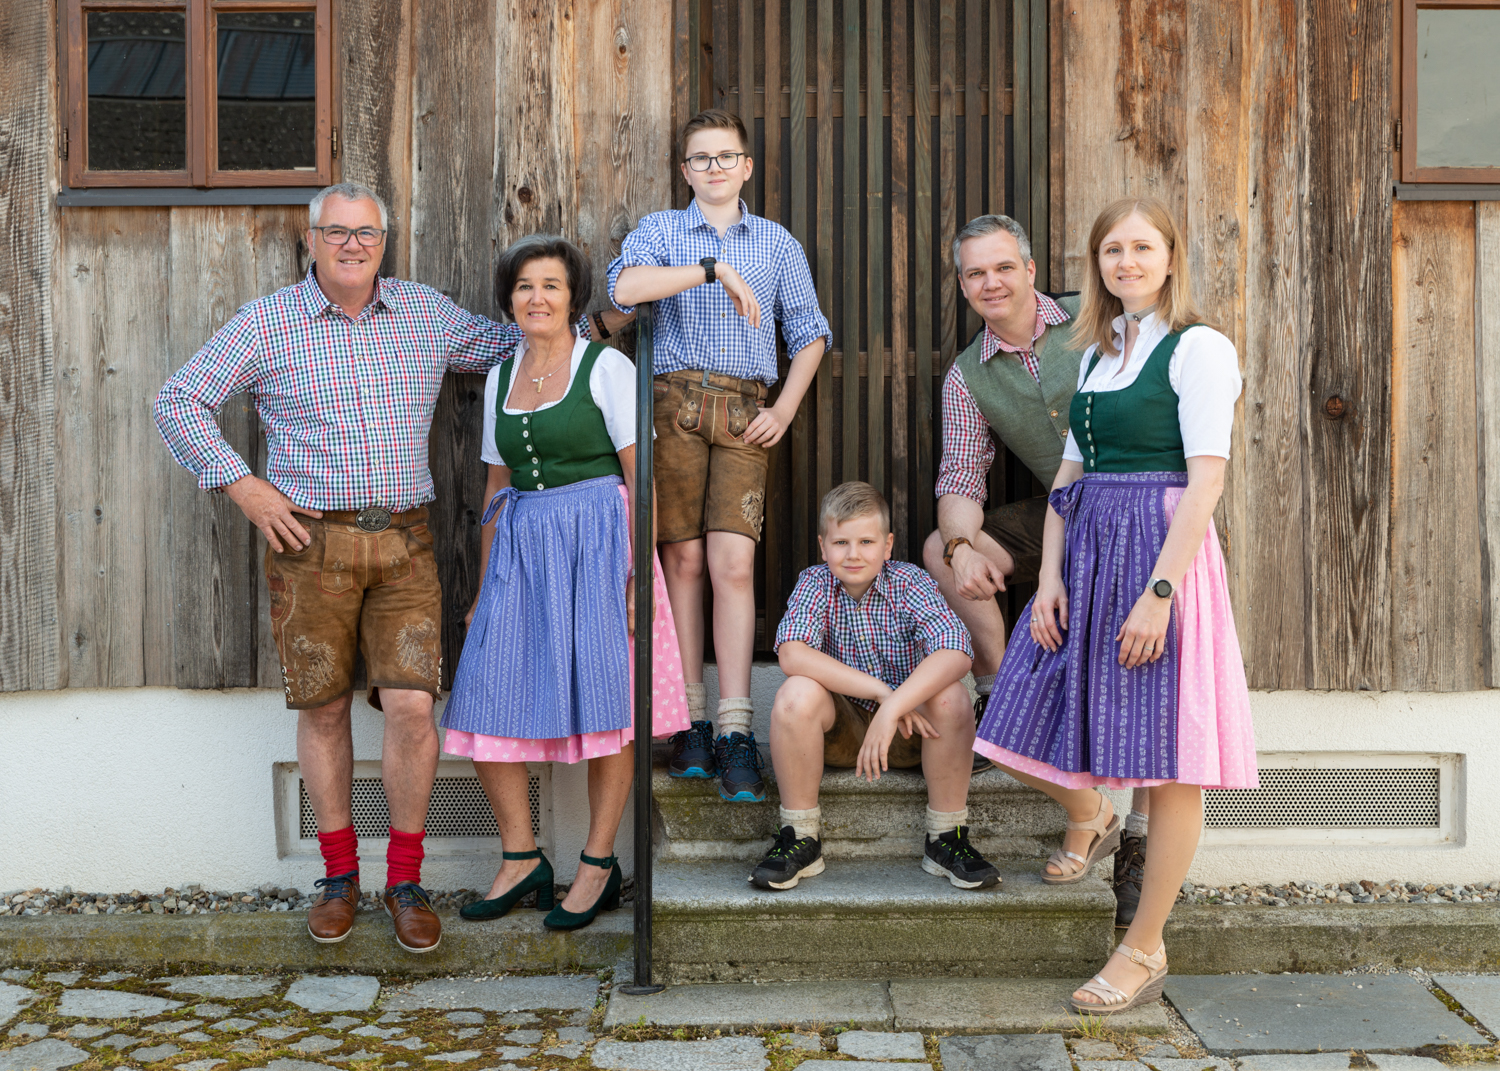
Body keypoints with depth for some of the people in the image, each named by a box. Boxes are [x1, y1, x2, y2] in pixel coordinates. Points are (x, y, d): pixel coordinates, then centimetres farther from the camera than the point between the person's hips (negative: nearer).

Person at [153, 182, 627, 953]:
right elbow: (178, 401, 2)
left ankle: (405, 881, 9)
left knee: (411, 705, -7)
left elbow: (504, 345, 24)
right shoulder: (267, 324, 1)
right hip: (311, 541, -1)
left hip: (405, 542, 2)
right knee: (323, 709, 6)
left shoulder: (425, 312, 10)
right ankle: (339, 875, 23)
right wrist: (242, 486, -5)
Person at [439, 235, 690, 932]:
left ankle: (599, 866, 12)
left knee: (603, 705, -1)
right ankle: (520, 860, 15)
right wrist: (485, 587, 15)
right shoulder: (500, 378, 14)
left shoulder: (606, 367, -3)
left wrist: (638, 573, -14)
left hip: (596, 542, -5)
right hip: (522, 548, 6)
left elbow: (642, 479, -6)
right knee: (487, 701, 1)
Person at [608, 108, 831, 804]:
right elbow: (624, 288, -11)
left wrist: (784, 410, 3)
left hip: (745, 412, 0)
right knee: (683, 560, -1)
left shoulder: (777, 244, 17)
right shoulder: (659, 231, 11)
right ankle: (690, 720, 7)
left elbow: (809, 334, 17)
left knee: (732, 562, -11)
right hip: (675, 400, 0)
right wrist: (712, 269, -15)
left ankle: (735, 733, -10)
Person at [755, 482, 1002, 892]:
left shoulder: (910, 583, -13)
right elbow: (792, 654, -29)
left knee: (950, 697, -30)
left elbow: (956, 653, -30)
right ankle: (800, 838, -14)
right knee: (796, 694, -29)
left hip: (908, 727, 0)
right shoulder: (815, 584, -10)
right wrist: (880, 690, -34)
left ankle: (947, 838, -12)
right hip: (840, 729, 0)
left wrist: (894, 707, -43)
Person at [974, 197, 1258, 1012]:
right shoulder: (1097, 354, 16)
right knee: (1017, 733, 7)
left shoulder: (1198, 349, -5)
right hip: (1088, 552, 7)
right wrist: (1049, 576, 3)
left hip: (1162, 552, -7)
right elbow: (1068, 476, 14)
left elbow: (1206, 481, -13)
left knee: (1167, 759, 0)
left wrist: (1159, 592, -20)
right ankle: (1090, 817, 39)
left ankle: (1144, 950, 12)